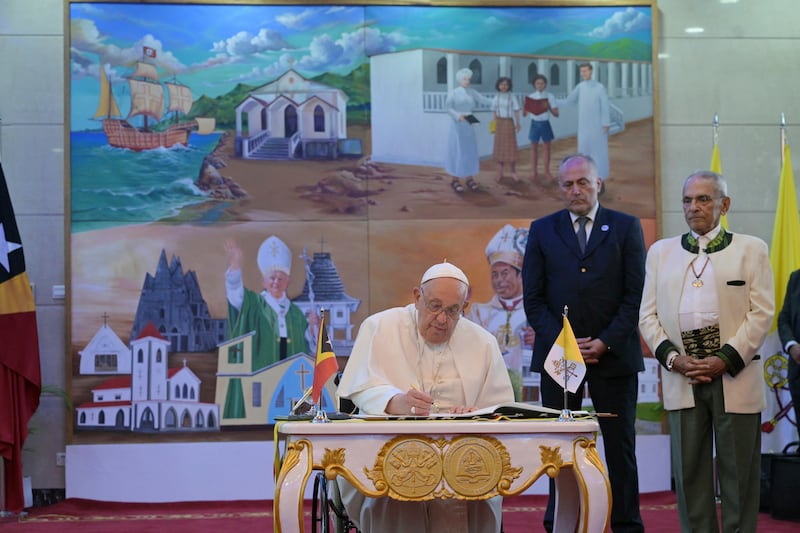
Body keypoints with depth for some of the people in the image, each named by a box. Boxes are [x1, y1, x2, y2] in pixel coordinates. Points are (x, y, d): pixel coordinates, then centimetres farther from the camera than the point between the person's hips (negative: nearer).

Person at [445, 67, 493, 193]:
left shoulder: (472, 92, 8)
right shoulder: (454, 93, -4)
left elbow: (484, 100, 1)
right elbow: (447, 106, -13)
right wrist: (458, 115, -26)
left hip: (468, 125, 4)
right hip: (457, 124, -4)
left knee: (470, 151, 4)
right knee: (457, 151, -4)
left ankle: (469, 179, 12)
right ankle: (455, 180, 3)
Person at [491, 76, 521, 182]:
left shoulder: (512, 97, -5)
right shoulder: (496, 97, 3)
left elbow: (516, 111, -5)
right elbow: (495, 111, 8)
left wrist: (518, 123, -10)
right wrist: (495, 124, 4)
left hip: (509, 123, -3)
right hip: (499, 123, 3)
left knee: (510, 147, -2)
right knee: (500, 147, 5)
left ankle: (513, 173, 5)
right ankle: (499, 173, 10)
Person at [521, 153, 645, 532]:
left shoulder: (626, 227, 6)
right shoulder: (542, 230, 9)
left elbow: (636, 295, 0)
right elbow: (533, 299, 5)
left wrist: (605, 343, -10)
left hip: (613, 355, -1)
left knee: (620, 445, 2)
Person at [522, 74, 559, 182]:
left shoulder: (550, 96, -2)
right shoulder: (531, 96, 1)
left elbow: (556, 114, -3)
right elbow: (524, 114, 1)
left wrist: (549, 108, -21)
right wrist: (525, 108, -20)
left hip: (545, 124, -1)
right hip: (535, 123, 1)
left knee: (546, 148, 5)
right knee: (534, 147, 7)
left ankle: (546, 172, 12)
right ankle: (534, 171, 15)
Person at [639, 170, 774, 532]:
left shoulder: (751, 249, 6)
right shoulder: (661, 252, 14)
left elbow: (762, 313, -1)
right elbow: (648, 315, 10)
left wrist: (726, 360, -11)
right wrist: (672, 358, -6)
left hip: (735, 377, -2)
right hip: (682, 379, 2)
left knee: (738, 471, 1)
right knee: (689, 471, 3)